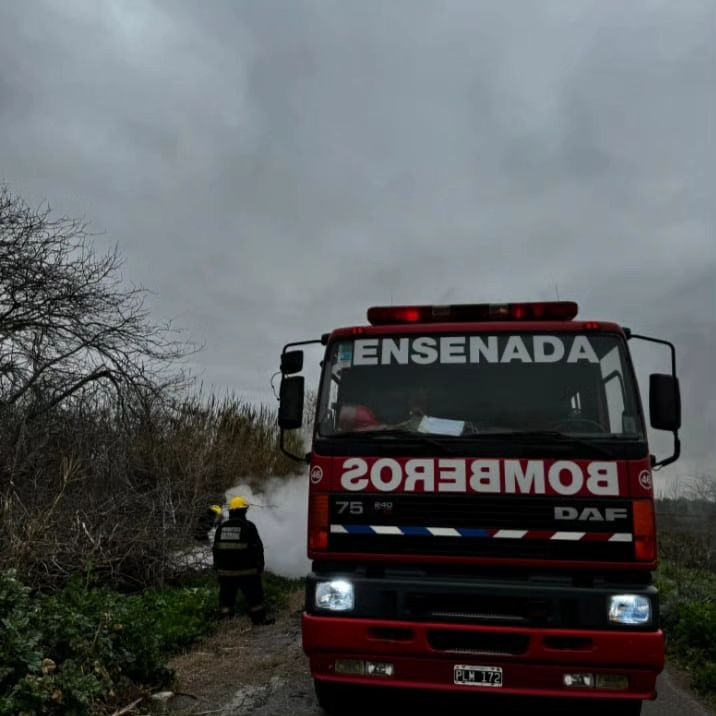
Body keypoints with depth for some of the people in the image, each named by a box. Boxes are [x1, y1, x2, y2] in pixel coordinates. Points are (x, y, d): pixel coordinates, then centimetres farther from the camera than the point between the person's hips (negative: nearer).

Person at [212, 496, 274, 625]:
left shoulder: (221, 527, 5)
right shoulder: (249, 527, -9)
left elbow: (216, 549, 10)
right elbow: (257, 548, -7)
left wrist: (217, 567, 19)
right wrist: (260, 566, 4)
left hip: (225, 571, 4)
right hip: (246, 571, -4)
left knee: (226, 596, 11)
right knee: (254, 595, 7)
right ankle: (259, 619, 13)